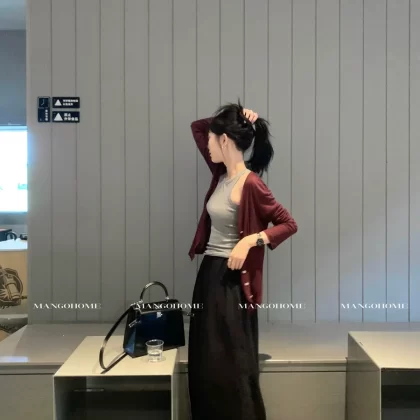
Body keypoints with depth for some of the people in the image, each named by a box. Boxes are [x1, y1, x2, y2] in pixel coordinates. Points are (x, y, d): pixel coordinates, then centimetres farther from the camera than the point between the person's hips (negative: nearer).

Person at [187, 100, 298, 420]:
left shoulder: (251, 184, -17)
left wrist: (250, 241, -24)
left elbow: (289, 224, -13)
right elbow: (196, 127, 17)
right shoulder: (221, 174, 6)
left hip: (231, 279, -8)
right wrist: (230, 118, 3)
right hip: (208, 274, 8)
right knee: (204, 364, 16)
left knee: (231, 366, 2)